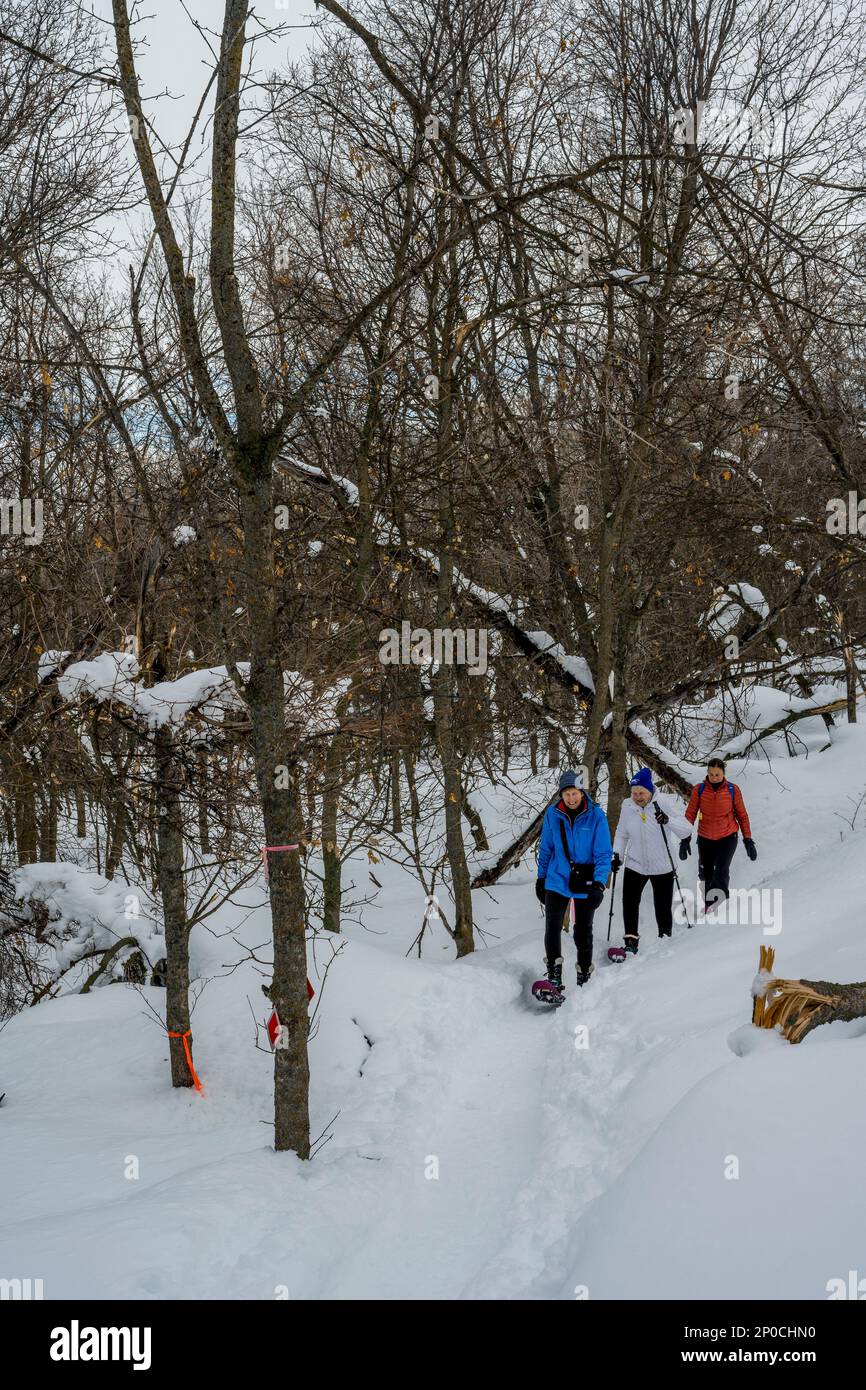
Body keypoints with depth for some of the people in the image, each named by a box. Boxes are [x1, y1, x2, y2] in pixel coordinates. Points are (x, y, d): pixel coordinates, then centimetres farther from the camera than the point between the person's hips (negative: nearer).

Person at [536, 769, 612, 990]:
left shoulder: (596, 816, -11)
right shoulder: (552, 814, -4)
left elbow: (603, 853, -10)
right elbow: (546, 849, 8)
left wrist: (599, 883, -19)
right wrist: (541, 877, 11)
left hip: (585, 884, -1)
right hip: (557, 880, 1)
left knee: (583, 931, 9)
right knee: (552, 927, -10)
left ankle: (584, 976, 24)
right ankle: (554, 975, 0)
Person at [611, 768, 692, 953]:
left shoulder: (664, 803, -12)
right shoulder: (627, 806, -3)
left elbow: (686, 830, -17)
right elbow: (621, 834, 11)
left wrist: (668, 820, -34)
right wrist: (617, 854, -1)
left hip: (662, 867, -2)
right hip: (635, 865, 2)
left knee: (663, 907, 5)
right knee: (629, 901, -16)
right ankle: (631, 941, -5)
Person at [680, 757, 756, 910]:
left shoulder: (733, 790, -7)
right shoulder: (699, 789, -7)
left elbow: (742, 815, 1)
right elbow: (690, 814, -2)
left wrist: (748, 840, 0)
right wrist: (685, 839, -8)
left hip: (728, 837, -2)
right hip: (705, 839, 2)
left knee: (722, 871, -21)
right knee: (706, 875, 11)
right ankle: (708, 903, 29)